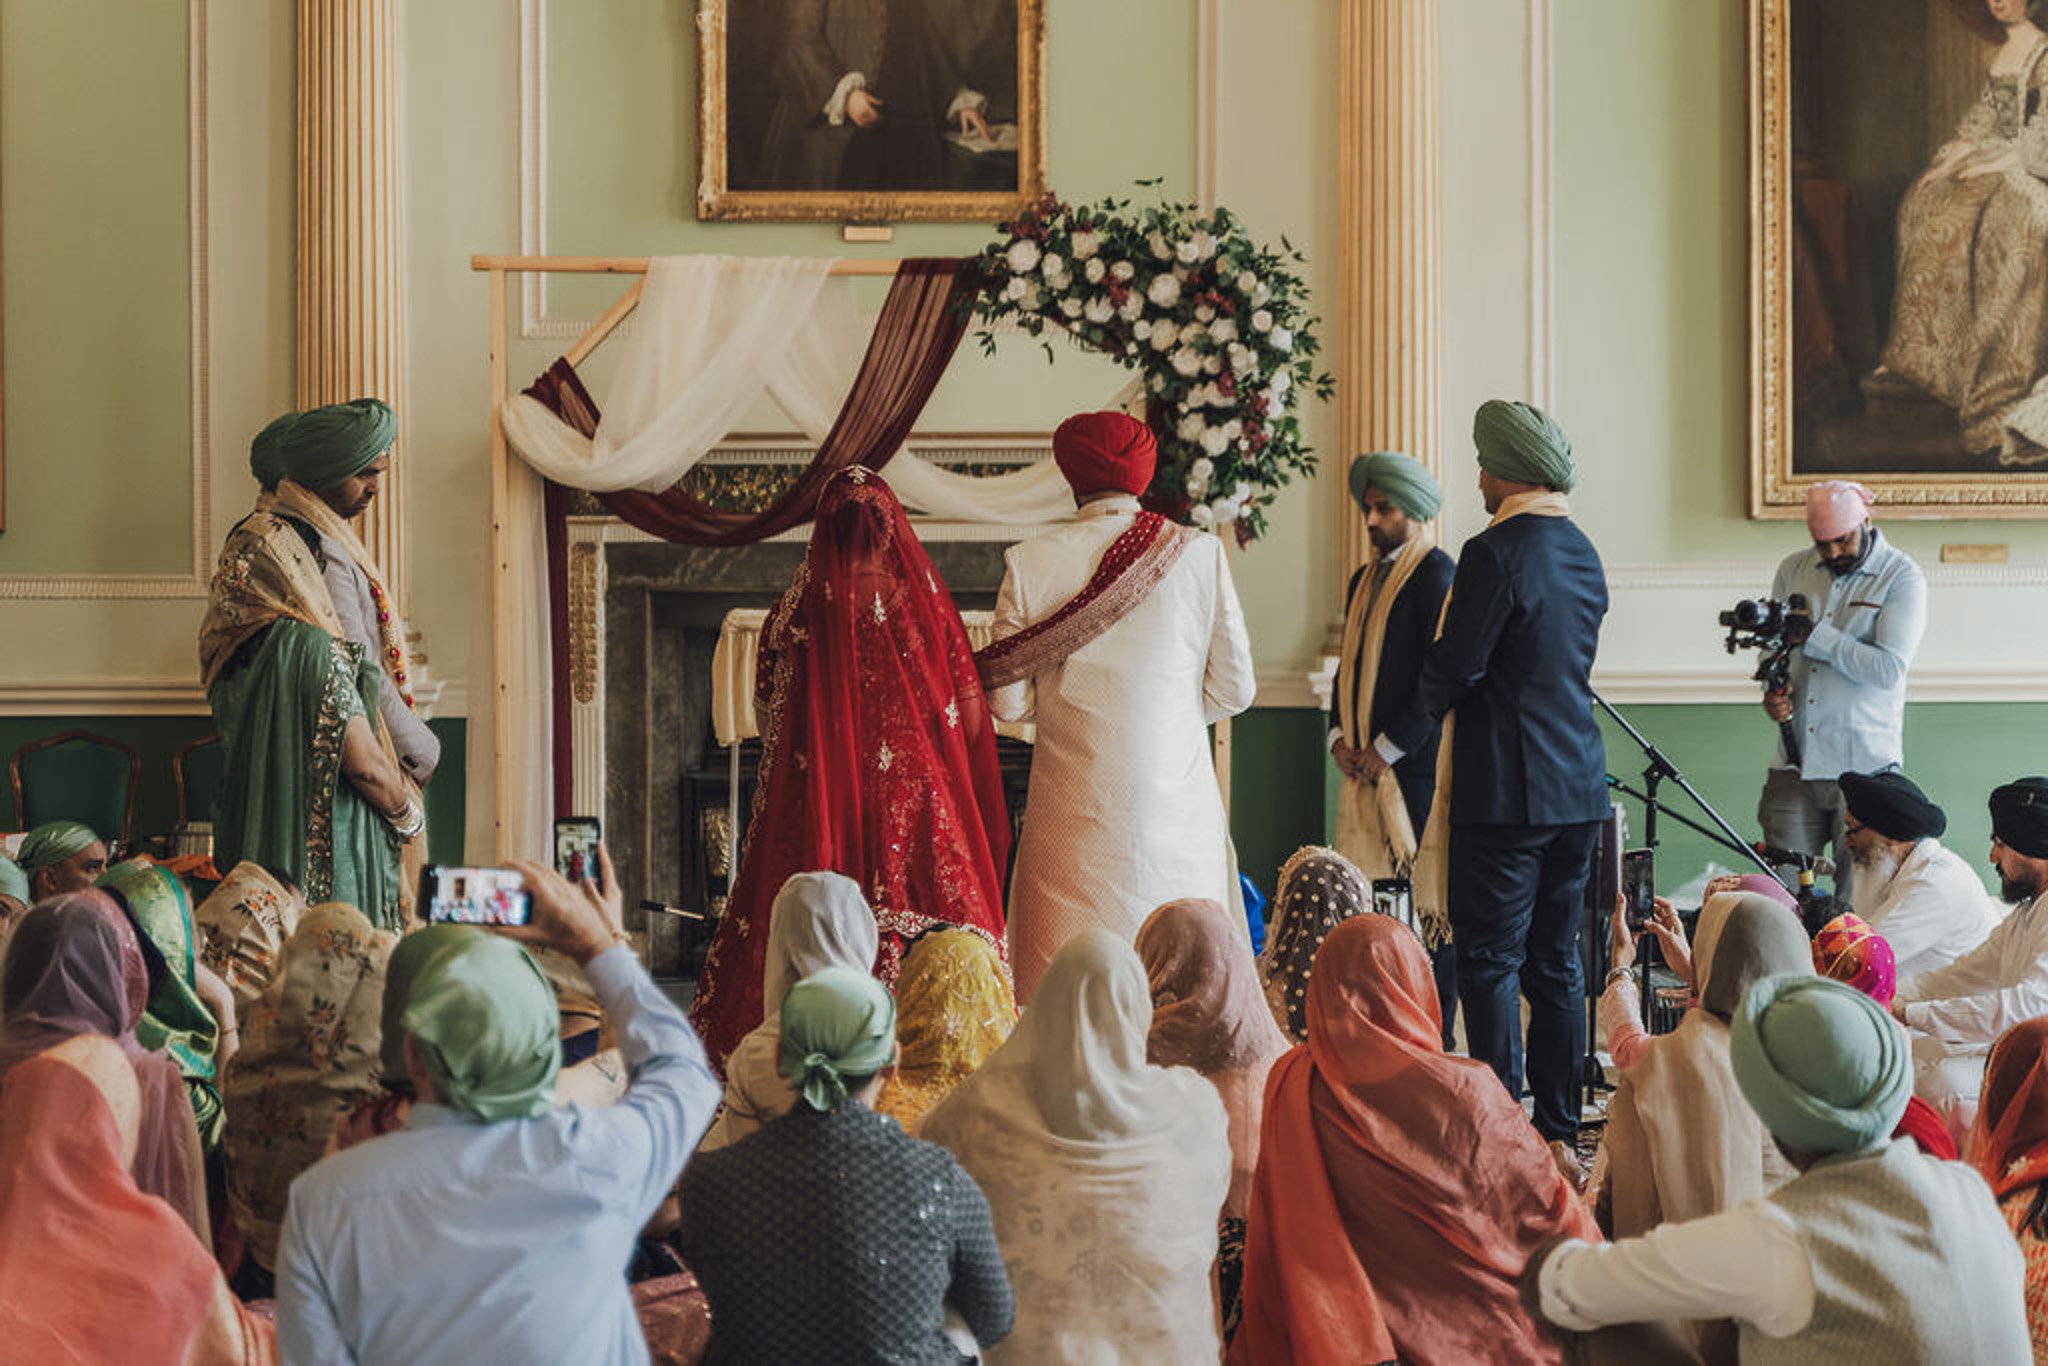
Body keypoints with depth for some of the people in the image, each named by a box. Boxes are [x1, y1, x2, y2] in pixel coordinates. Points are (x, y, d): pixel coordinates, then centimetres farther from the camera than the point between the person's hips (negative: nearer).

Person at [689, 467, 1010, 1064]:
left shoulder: (798, 612, -4)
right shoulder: (929, 605, -2)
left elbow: (768, 711, 4)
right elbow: (971, 722, 0)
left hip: (821, 809, 0)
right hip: (922, 809, 0)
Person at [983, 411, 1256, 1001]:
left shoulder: (1031, 563, -3)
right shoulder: (1200, 554, -1)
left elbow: (1007, 701, -1)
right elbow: (1234, 690, 3)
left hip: (1075, 810, 0)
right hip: (1176, 798, 0)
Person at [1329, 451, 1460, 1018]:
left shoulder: (1438, 577, -9)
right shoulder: (1364, 579, 18)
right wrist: (1339, 737, 7)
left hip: (1414, 773, -8)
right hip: (1366, 775, 8)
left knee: (1426, 915, -5)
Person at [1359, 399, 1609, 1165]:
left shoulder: (1495, 553, -14)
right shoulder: (1583, 553, 11)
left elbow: (1454, 669, -13)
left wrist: (1391, 746, 2)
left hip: (1507, 791, -8)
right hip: (1578, 786, 8)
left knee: (1489, 964, -3)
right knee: (1555, 963, 12)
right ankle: (1558, 1134, 16)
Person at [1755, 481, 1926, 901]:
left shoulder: (1902, 578, -3)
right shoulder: (1792, 570, 11)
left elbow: (1888, 669, -13)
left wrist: (1812, 635, -14)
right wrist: (1771, 690, -1)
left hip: (1865, 769, -4)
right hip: (1795, 766, 4)